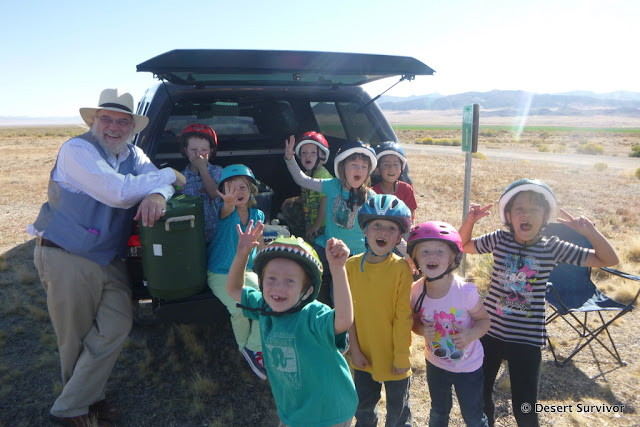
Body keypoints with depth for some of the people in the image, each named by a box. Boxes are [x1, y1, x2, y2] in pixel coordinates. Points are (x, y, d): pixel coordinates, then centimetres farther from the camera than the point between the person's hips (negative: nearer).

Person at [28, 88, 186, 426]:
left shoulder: (132, 155, 9)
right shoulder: (76, 149, -14)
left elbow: (164, 183, -3)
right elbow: (118, 192, -27)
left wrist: (157, 195, -29)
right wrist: (168, 175, -16)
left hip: (109, 260, 6)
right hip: (66, 259, -6)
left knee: (117, 326, 1)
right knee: (75, 340, 7)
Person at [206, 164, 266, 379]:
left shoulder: (257, 215, 0)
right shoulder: (225, 211, -12)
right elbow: (227, 208, -39)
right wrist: (230, 202, -62)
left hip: (246, 271, 4)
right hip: (220, 274, -3)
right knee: (240, 309, -25)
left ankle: (254, 348, 2)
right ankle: (244, 346, 7)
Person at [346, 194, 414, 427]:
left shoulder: (401, 268, -18)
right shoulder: (352, 265, -10)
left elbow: (403, 316, -14)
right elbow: (349, 312, -4)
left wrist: (401, 357, -11)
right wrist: (355, 350, -3)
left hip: (394, 357, -2)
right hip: (364, 356, 3)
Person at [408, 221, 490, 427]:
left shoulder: (465, 291, -28)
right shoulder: (416, 291, -19)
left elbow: (484, 319, -12)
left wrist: (471, 334, -32)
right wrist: (423, 330, -24)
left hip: (468, 366, -3)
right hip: (435, 364, 3)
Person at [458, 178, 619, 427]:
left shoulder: (552, 247, -8)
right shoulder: (499, 240, -6)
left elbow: (609, 260, -4)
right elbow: (464, 246, 10)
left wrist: (590, 232, -20)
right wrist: (470, 221, -7)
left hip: (527, 340, -1)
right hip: (490, 331, 2)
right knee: (480, 395, 18)